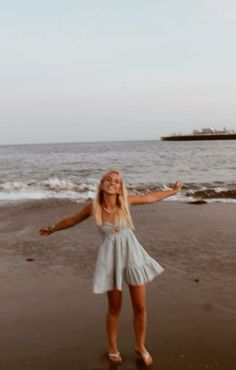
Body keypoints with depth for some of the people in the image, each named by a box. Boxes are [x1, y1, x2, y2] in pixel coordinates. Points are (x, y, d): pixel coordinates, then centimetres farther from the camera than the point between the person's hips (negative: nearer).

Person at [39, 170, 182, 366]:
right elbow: (72, 220, 10)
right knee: (115, 308, 11)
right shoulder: (93, 207, -8)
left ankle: (141, 346, 31)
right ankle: (113, 348, 33)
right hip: (110, 257, -1)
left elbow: (151, 197, 8)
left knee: (140, 307, 7)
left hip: (132, 253, 1)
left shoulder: (126, 201, -7)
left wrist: (173, 191, 17)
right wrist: (52, 229, 22)